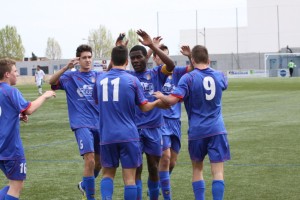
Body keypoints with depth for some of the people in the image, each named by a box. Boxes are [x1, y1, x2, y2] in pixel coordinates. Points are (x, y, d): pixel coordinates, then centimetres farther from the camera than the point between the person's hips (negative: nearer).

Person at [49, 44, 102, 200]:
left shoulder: (98, 76, 9)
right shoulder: (71, 76, 1)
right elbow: (52, 81, -14)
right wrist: (67, 67, -30)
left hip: (99, 124, 4)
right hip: (82, 124, -4)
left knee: (99, 162, 14)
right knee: (90, 160, -17)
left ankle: (84, 185, 40)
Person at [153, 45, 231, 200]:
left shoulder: (188, 78, -8)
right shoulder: (219, 76, 5)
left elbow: (172, 100, -17)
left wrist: (161, 96, 4)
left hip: (197, 131, -1)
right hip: (217, 129, 1)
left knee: (197, 168, 16)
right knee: (218, 171, -2)